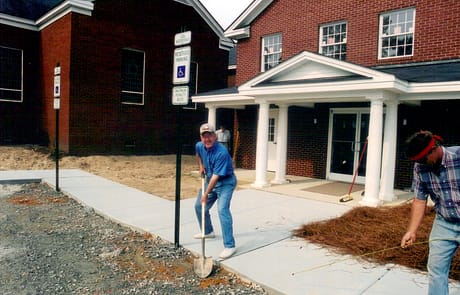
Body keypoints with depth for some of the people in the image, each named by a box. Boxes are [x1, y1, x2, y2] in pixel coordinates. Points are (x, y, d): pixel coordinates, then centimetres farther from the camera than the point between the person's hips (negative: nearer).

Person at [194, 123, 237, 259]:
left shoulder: (222, 152, -31)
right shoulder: (199, 146, -8)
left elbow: (216, 176, -29)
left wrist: (206, 194, -23)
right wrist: (201, 166, 13)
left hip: (225, 182, -8)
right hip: (210, 179, 8)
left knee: (222, 209, -23)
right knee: (199, 206, 16)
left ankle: (229, 246, -17)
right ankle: (208, 231, 40)